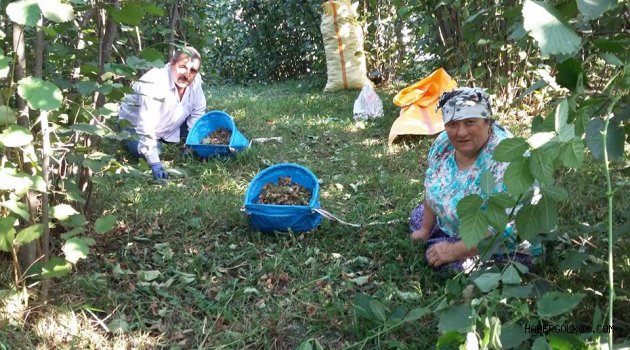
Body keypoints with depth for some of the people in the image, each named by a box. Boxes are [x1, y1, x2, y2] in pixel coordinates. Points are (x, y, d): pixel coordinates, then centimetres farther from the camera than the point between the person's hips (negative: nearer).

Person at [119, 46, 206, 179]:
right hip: (134, 123, -5)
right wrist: (155, 164, -48)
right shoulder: (154, 83, -40)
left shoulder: (195, 80, -22)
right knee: (142, 151, -29)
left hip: (168, 126, 5)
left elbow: (198, 112, -6)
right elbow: (146, 126, -43)